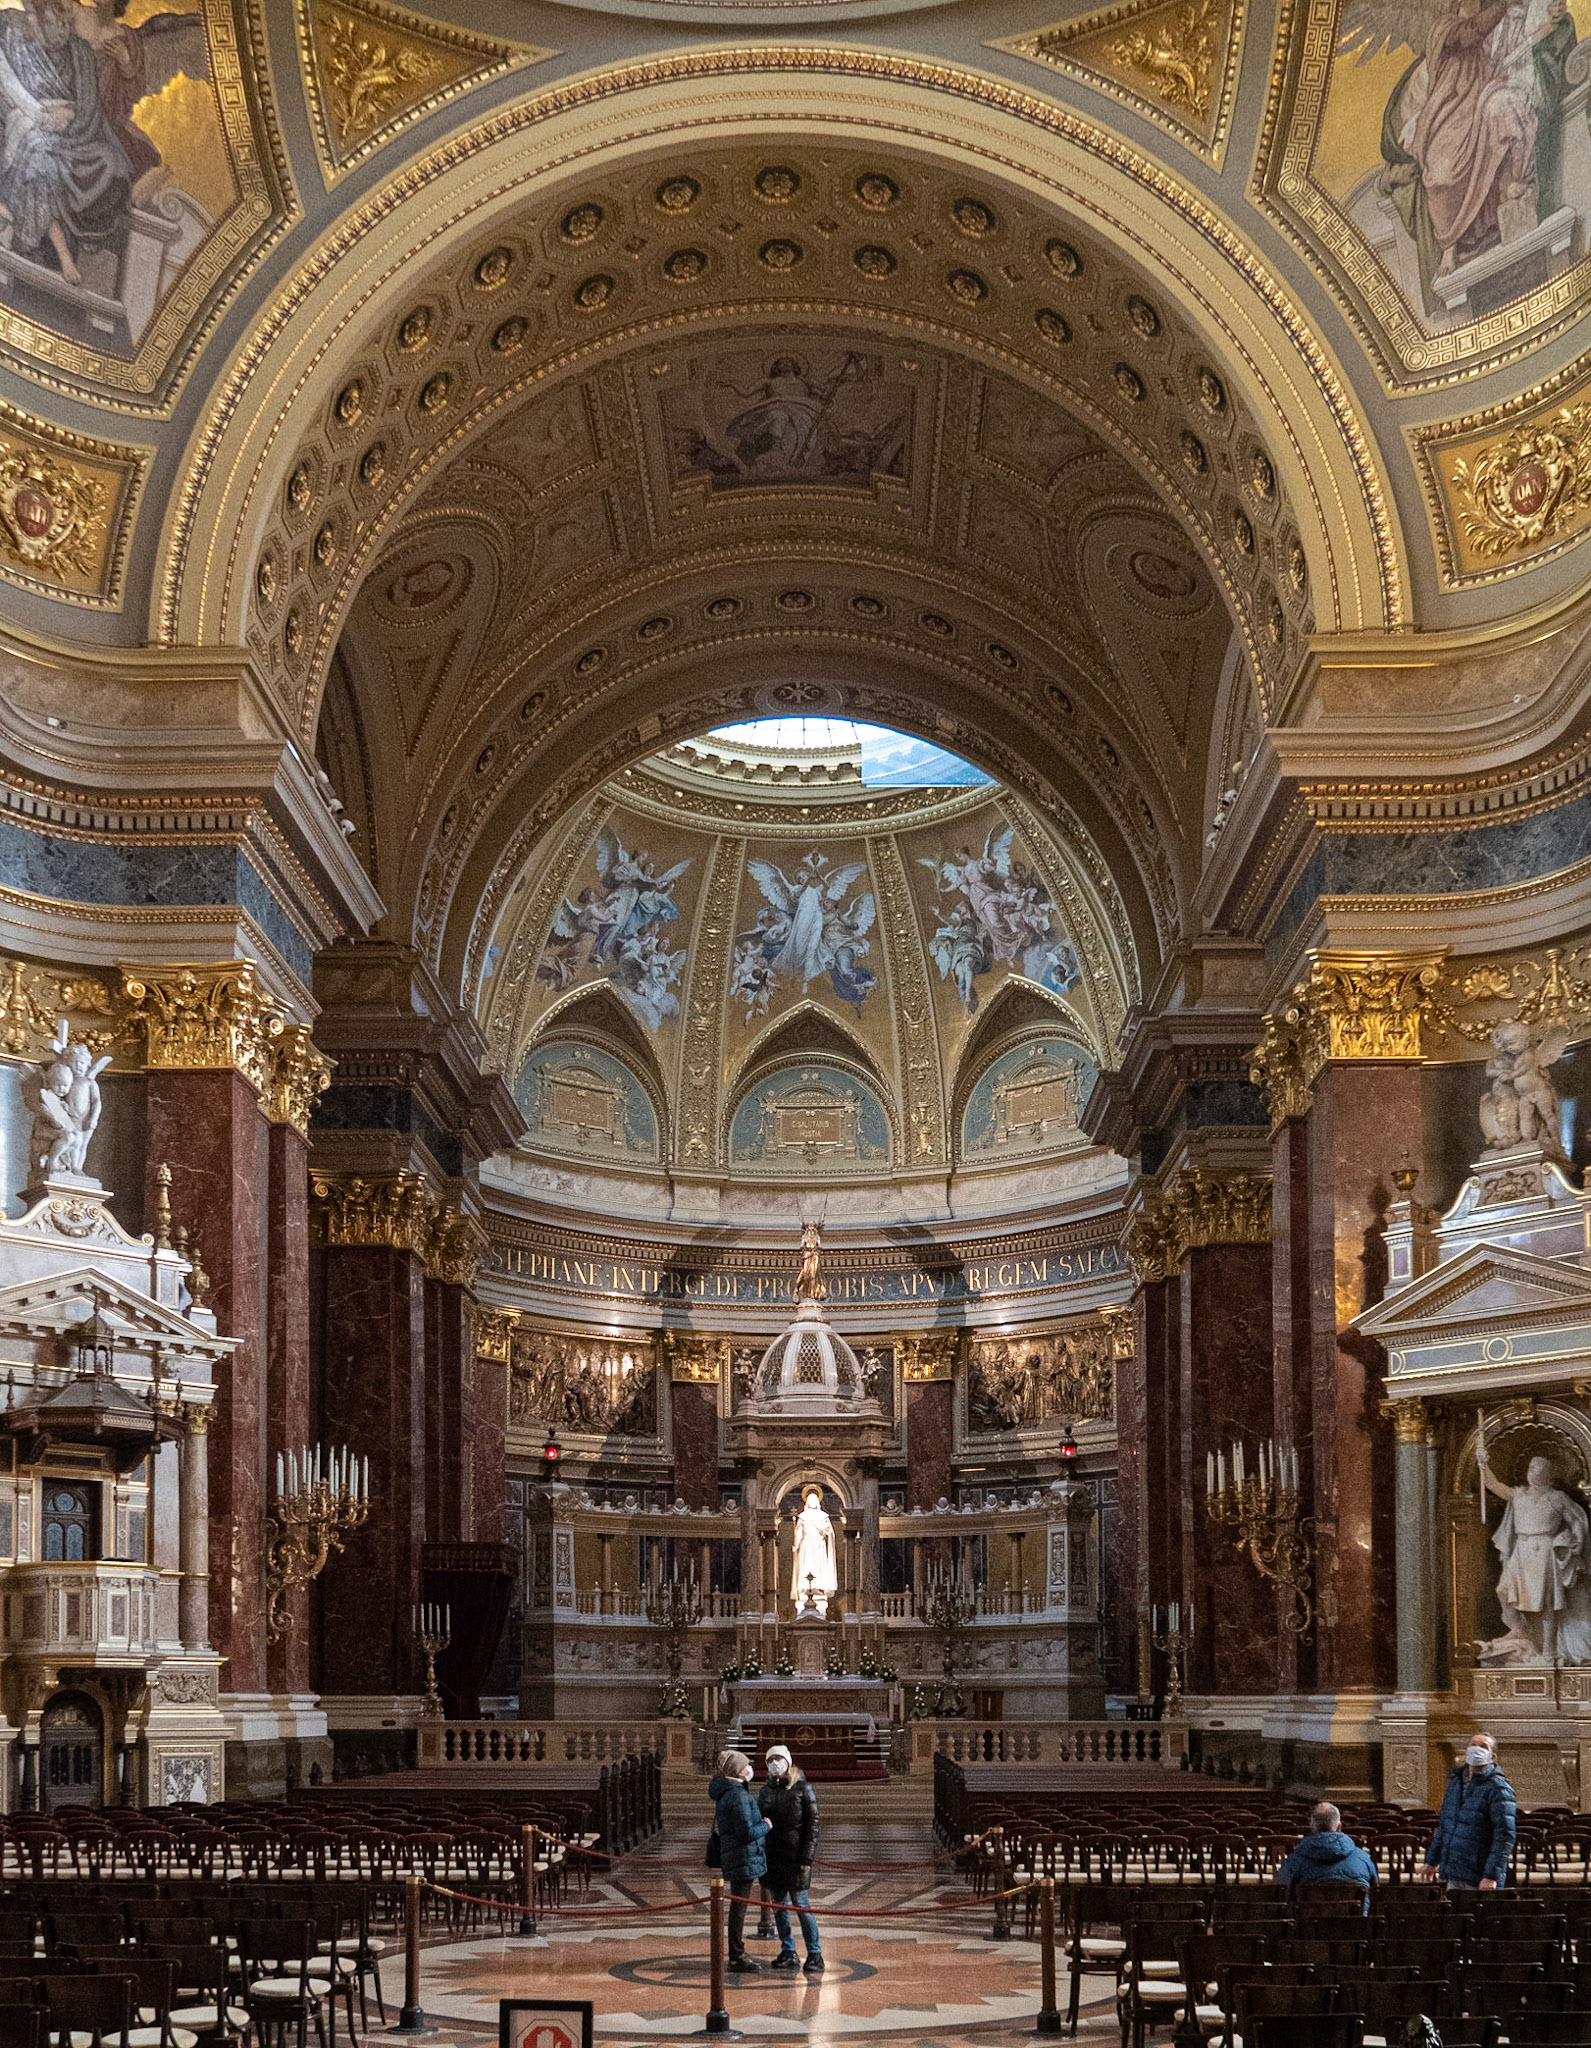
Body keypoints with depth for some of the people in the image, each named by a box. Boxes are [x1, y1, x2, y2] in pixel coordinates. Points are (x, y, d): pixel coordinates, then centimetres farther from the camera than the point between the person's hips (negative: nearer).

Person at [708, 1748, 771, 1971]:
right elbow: (747, 1832, -21)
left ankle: (738, 1953, 26)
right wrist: (766, 1825, -6)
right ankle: (736, 1957, 1)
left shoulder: (725, 1794, 13)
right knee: (739, 1906, -4)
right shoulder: (738, 1796, -19)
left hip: (734, 1858, 10)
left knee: (738, 1906, 17)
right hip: (743, 1857, -10)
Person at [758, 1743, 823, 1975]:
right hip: (772, 1857, 6)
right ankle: (787, 1952, 16)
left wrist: (806, 1856, -13)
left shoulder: (803, 1789, -3)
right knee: (778, 1905, 8)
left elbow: (812, 1824, -7)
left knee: (800, 1904, -7)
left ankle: (815, 1954, -3)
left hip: (795, 1857, -6)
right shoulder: (766, 1791, 12)